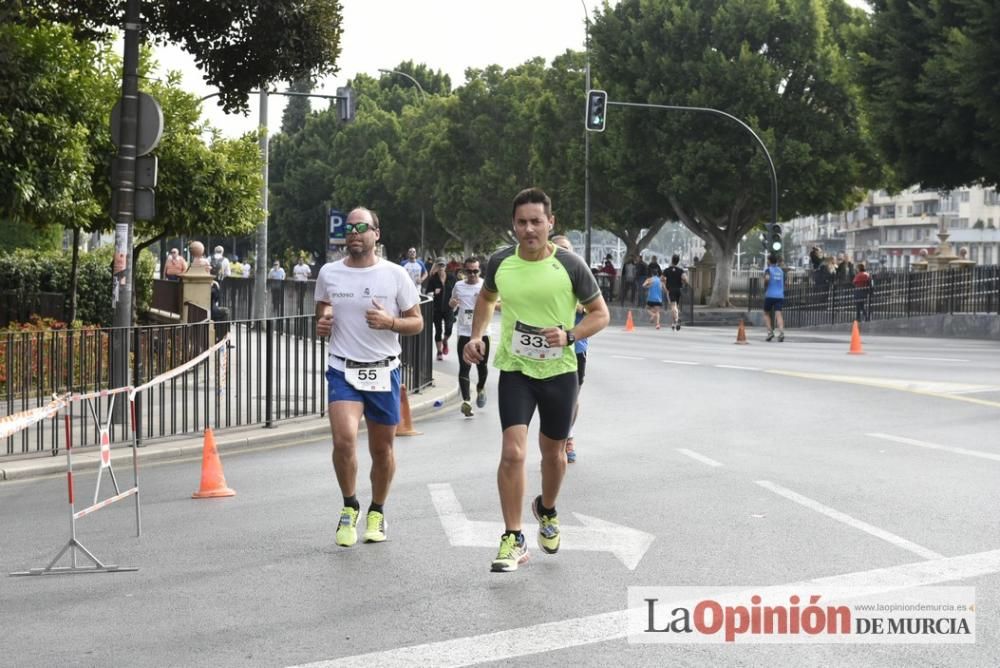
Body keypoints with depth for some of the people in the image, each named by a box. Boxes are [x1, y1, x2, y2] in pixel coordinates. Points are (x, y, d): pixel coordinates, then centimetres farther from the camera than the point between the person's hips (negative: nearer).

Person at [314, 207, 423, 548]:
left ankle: (377, 512, 31)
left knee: (382, 449, 8)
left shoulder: (395, 275, -2)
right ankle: (349, 506, 3)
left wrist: (390, 322, -17)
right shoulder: (328, 274, 4)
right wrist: (321, 326, -6)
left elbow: (417, 322, 3)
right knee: (344, 439, -19)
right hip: (343, 370, 0)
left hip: (384, 372, 0)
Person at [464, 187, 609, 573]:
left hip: (559, 371, 0)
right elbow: (486, 298, 19)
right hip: (515, 370, 0)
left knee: (553, 453, 15)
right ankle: (513, 540, -4)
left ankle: (546, 510, 45)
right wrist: (477, 336, 5)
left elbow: (600, 314, -2)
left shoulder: (570, 266, -11)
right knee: (513, 452, -14)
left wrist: (570, 335, -19)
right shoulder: (500, 263, -4)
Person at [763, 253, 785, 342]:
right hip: (780, 295, 4)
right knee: (778, 314, -7)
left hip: (770, 295, -4)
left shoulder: (768, 270, -1)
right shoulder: (780, 270, 17)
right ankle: (781, 332, -29)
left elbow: (767, 278, -23)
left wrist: (765, 287, -7)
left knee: (766, 314, 14)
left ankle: (770, 332, -3)